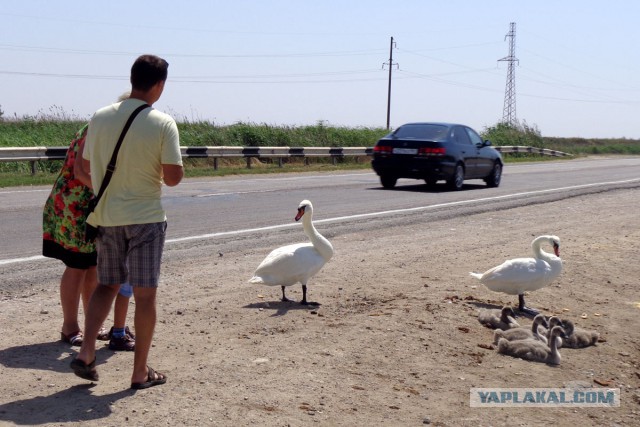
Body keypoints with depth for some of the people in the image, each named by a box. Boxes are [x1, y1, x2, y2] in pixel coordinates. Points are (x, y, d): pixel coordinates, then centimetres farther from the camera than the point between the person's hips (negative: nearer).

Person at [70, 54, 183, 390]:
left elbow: (87, 167, 10)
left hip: (105, 216, 5)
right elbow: (173, 178, -13)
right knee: (145, 293, 4)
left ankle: (86, 352, 8)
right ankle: (141, 372, 10)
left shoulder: (100, 118, 2)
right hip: (145, 217, -4)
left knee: (106, 285, 20)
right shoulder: (162, 124, -12)